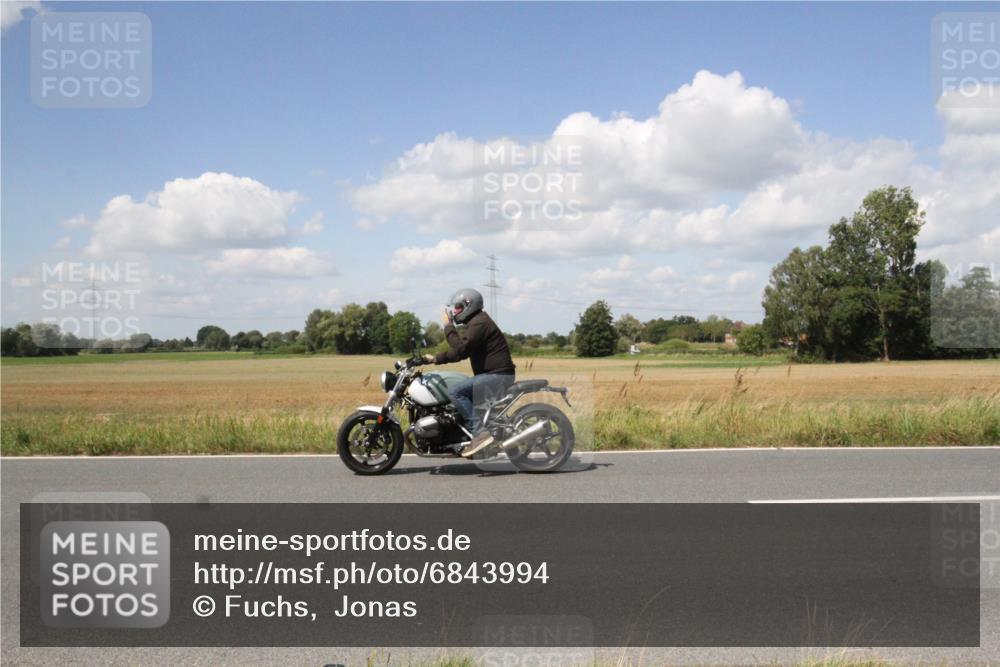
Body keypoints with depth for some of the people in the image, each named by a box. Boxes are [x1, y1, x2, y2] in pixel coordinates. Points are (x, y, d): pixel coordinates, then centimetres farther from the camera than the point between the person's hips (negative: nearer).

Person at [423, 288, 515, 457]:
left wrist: (448, 326, -12)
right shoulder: (475, 322, 20)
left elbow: (460, 349, -22)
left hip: (496, 376, -11)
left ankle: (480, 432, -25)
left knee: (455, 392, -20)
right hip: (493, 375, 11)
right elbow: (460, 351, 25)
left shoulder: (479, 323, -13)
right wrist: (435, 359, 17)